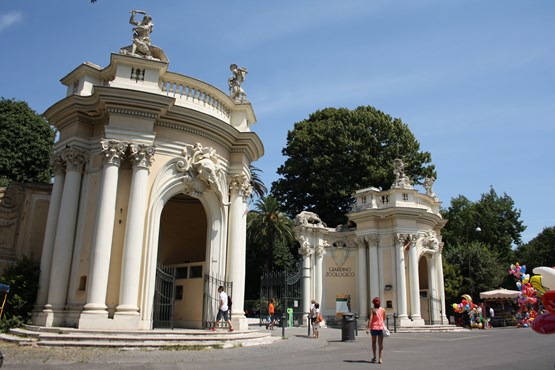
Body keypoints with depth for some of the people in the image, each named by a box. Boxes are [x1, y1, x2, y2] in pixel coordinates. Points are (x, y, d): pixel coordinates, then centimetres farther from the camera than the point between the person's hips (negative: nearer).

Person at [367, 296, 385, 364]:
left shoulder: (372, 310, -7)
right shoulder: (383, 310, 2)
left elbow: (370, 319, -16)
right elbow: (384, 319, 15)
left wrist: (368, 328, -20)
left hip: (374, 327, -1)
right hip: (381, 328, 1)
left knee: (373, 342, 17)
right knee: (380, 344, 3)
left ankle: (374, 357, 18)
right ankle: (380, 358, -5)